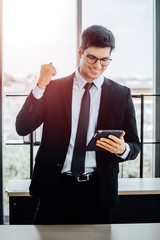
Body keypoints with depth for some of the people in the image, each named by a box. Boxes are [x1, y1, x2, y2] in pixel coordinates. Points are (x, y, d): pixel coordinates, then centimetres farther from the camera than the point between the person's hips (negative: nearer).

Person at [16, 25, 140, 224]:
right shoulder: (53, 88, 3)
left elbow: (135, 145, 6)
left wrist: (123, 149, -18)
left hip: (97, 191, 1)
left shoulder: (121, 94, 4)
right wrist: (40, 86, -15)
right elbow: (22, 128, -5)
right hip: (55, 187, 0)